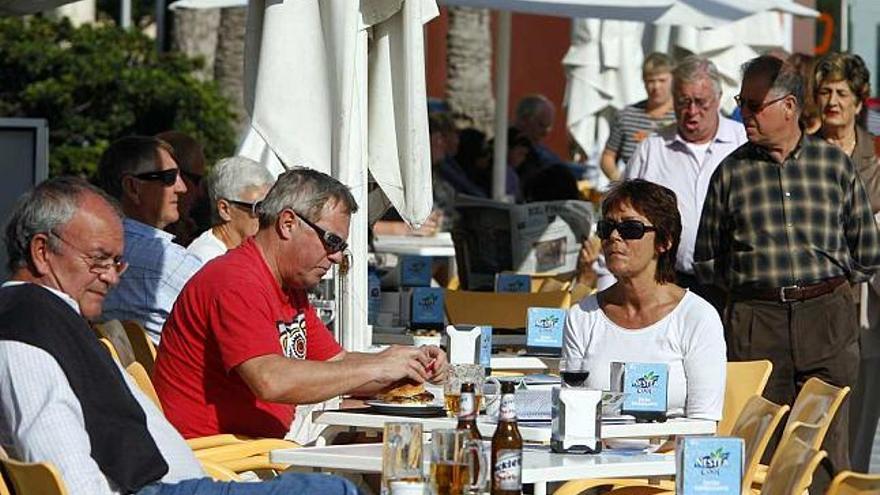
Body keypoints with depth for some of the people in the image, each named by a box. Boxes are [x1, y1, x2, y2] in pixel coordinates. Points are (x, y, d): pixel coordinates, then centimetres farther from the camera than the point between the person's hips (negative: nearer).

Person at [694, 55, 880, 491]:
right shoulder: (732, 172, 6)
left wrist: (825, 284, 10)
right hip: (756, 324, 0)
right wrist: (754, 282, 7)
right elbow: (706, 261, 13)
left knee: (827, 445, -1)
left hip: (828, 318, 0)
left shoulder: (834, 163, 6)